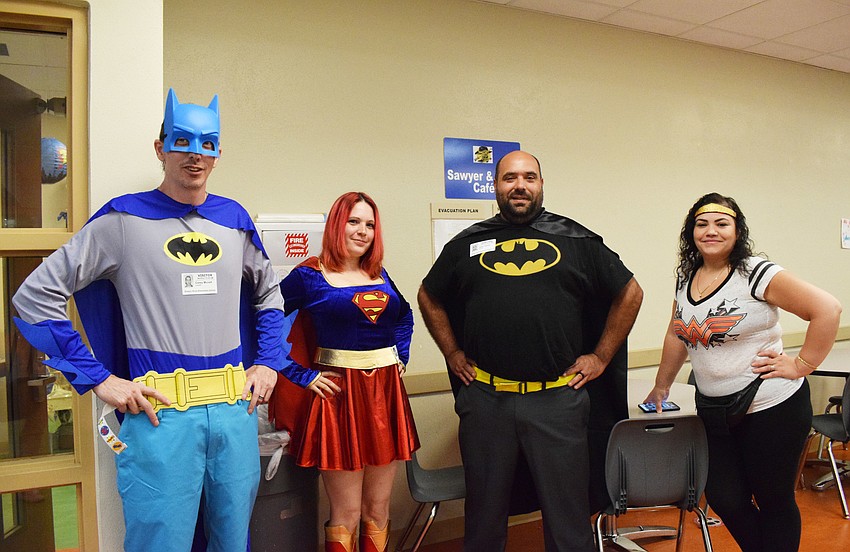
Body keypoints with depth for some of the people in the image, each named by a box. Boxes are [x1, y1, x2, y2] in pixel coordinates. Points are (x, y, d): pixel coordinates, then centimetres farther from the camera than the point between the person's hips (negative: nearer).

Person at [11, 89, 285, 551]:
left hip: (234, 409, 4)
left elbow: (268, 295, 24)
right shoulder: (123, 219, -3)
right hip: (160, 414, -4)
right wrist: (98, 379, -8)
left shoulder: (233, 219, 9)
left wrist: (267, 362, 11)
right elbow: (35, 297, -3)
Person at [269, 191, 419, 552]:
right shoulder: (309, 275, -6)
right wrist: (302, 376, -10)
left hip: (387, 391, 5)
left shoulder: (380, 274, 10)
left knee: (378, 508, 13)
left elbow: (404, 317, 26)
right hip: (339, 393, -5)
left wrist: (400, 357, 12)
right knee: (346, 513, 4)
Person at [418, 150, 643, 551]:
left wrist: (601, 357, 5)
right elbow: (429, 298, 19)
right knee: (484, 515, 16)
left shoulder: (576, 240, 3)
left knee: (567, 518, 10)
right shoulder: (468, 243, 7)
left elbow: (629, 293, 9)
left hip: (557, 398, -1)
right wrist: (452, 353, 11)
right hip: (484, 397, 2)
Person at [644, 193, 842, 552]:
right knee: (724, 499, 9)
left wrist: (802, 365, -14)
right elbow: (677, 335, 16)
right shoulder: (686, 277, 6)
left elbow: (828, 310, -15)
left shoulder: (757, 274, -13)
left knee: (774, 501, 10)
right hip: (713, 411, 6)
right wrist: (661, 388, 18)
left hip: (771, 407, -5)